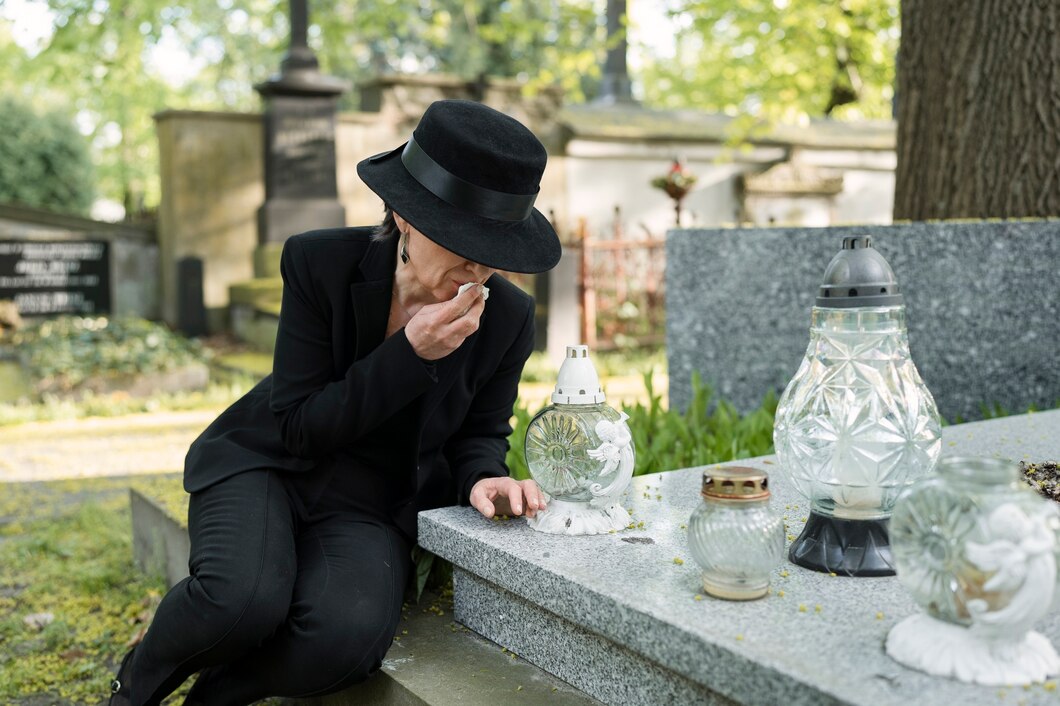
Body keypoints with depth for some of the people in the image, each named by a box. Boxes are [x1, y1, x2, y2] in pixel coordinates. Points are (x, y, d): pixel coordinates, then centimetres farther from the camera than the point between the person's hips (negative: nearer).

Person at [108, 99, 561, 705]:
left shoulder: (509, 318, -10)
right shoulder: (321, 263, -15)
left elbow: (479, 433, 7)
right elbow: (298, 426, -14)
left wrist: (482, 478, -18)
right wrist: (411, 354, -26)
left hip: (373, 501, 2)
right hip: (267, 462, -1)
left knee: (348, 635, -31)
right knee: (243, 599, -33)